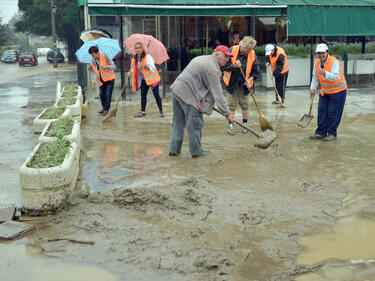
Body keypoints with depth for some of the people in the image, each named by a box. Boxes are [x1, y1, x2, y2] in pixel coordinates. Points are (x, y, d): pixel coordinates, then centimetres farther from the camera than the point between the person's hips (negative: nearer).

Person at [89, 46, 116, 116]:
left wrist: (105, 66, -33)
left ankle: (106, 109, -4)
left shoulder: (105, 56, -14)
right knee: (102, 94, 2)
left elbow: (114, 66, -16)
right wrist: (96, 80, -11)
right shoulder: (93, 61, 2)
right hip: (102, 80, 5)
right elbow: (97, 72, 7)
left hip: (109, 79, -5)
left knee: (108, 94, -10)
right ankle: (104, 108, 18)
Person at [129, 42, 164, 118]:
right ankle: (142, 111, 14)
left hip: (152, 78, -5)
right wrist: (130, 73, -6)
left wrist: (144, 65, -37)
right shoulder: (134, 60, 3)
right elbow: (133, 69, 15)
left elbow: (152, 68, -23)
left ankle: (161, 111, 1)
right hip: (144, 80, 6)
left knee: (156, 94, -7)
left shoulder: (148, 57, -15)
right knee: (143, 95, 5)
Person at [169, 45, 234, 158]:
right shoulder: (212, 68, -12)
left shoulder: (202, 58, 20)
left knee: (178, 122, 14)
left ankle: (174, 149, 18)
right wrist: (226, 113, -10)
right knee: (195, 123, 0)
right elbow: (217, 93, -14)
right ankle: (196, 151, 8)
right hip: (187, 94, -10)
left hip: (177, 89, 10)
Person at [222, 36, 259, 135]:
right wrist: (234, 66, -27)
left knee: (245, 105, 7)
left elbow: (256, 71, 2)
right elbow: (224, 66, -10)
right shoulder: (232, 51, -13)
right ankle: (231, 125, 12)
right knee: (231, 104, 2)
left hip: (244, 84, 1)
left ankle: (245, 124, 22)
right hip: (232, 83, -1)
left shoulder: (253, 55, -7)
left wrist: (250, 79, -14)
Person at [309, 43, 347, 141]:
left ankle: (332, 134, 7)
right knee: (321, 111, 3)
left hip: (338, 91, -7)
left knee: (333, 113, -5)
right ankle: (321, 132, 10)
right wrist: (313, 88, -1)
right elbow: (315, 78, 9)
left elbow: (335, 77, -35)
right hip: (325, 91, 7)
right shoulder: (317, 62, 0)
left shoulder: (334, 62, -23)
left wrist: (324, 72, -49)